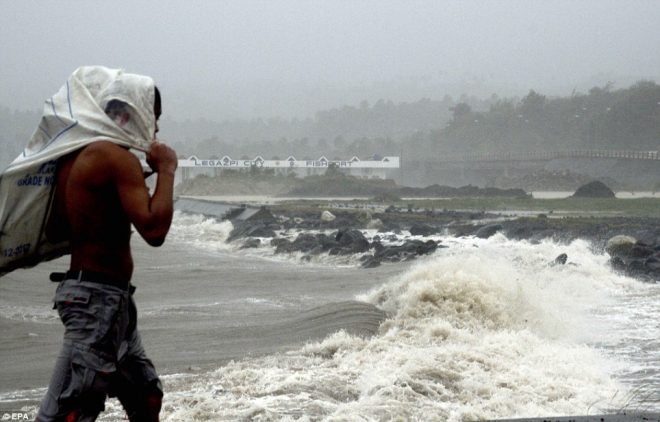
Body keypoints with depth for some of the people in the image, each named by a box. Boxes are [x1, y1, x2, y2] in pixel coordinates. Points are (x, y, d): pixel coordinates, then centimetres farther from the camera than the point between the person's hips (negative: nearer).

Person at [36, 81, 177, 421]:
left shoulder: (74, 157, 12)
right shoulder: (119, 157, -16)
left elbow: (54, 231, 17)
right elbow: (153, 230, -25)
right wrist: (166, 170, -13)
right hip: (98, 298, -11)